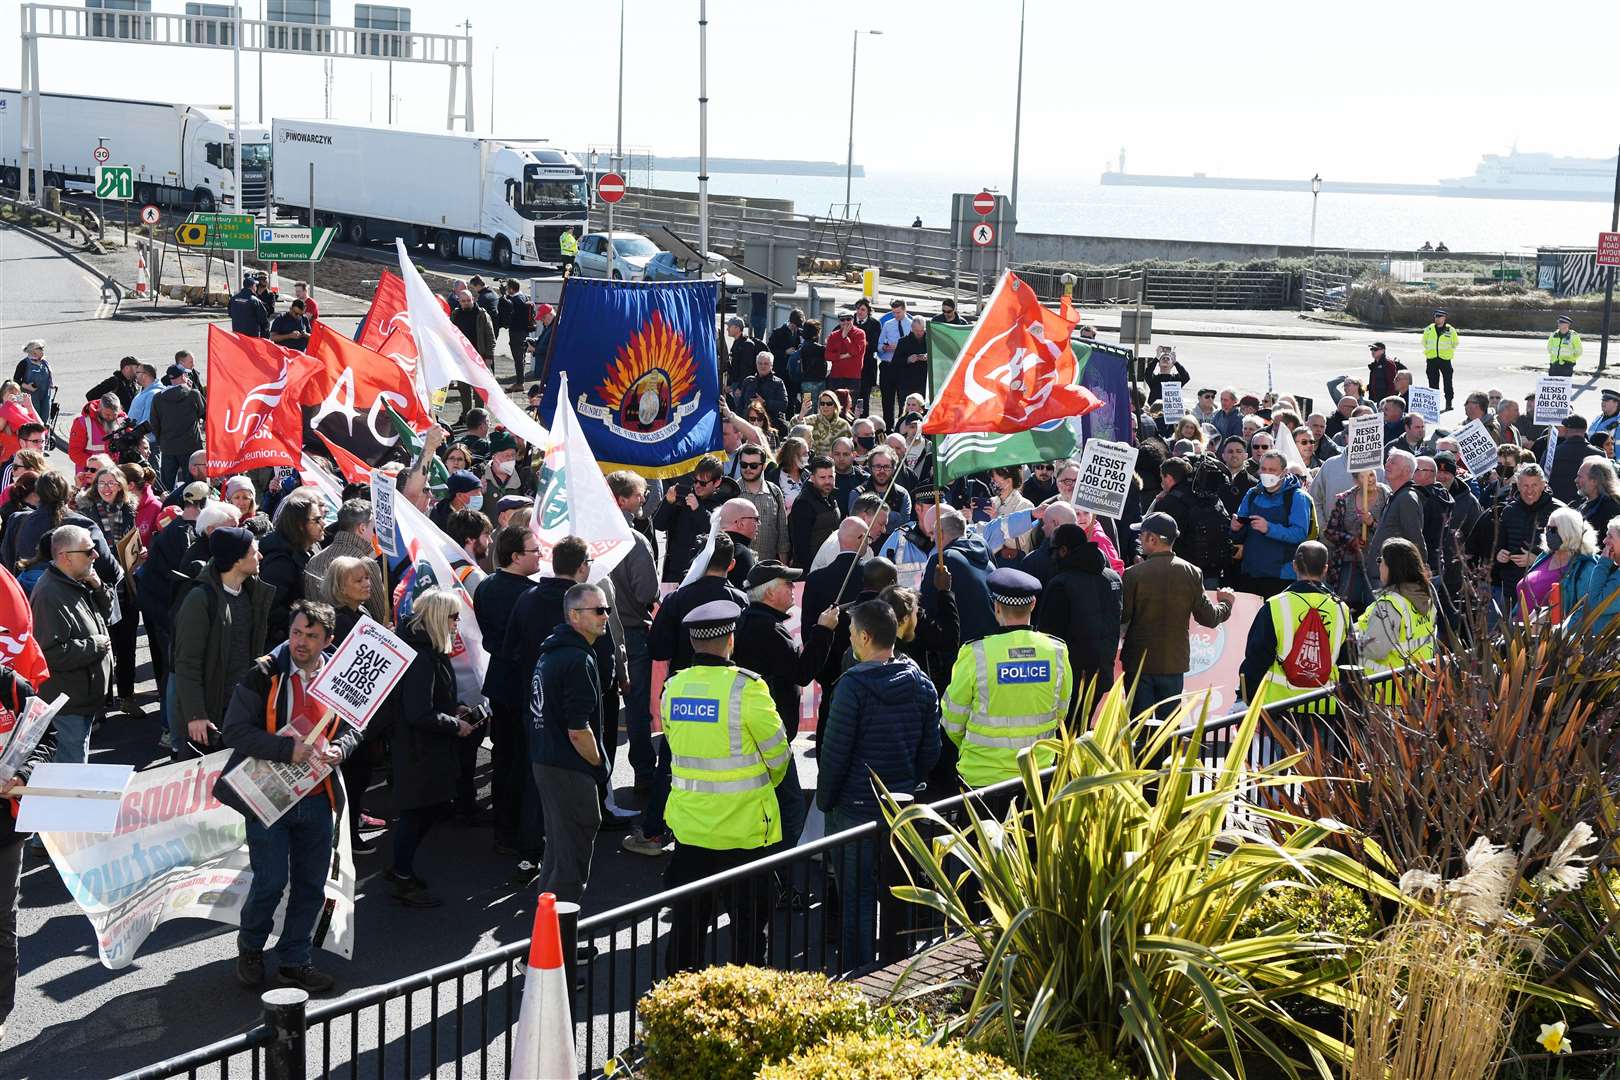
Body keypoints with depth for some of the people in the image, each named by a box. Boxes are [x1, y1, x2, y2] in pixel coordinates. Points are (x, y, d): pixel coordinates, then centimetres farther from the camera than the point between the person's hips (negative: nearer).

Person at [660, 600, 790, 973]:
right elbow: (778, 755, -8)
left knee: (688, 914, 15)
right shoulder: (746, 688, -16)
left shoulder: (673, 687, -1)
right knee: (748, 917, 8)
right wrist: (763, 786, 13)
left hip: (689, 820, 4)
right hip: (743, 826, -4)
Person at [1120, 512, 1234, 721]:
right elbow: (1208, 618, -1)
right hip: (1174, 662, 2)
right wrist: (1225, 604, 21)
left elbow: (1122, 617, -10)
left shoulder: (1133, 574, -13)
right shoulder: (1192, 573, -5)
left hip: (1138, 663, -2)